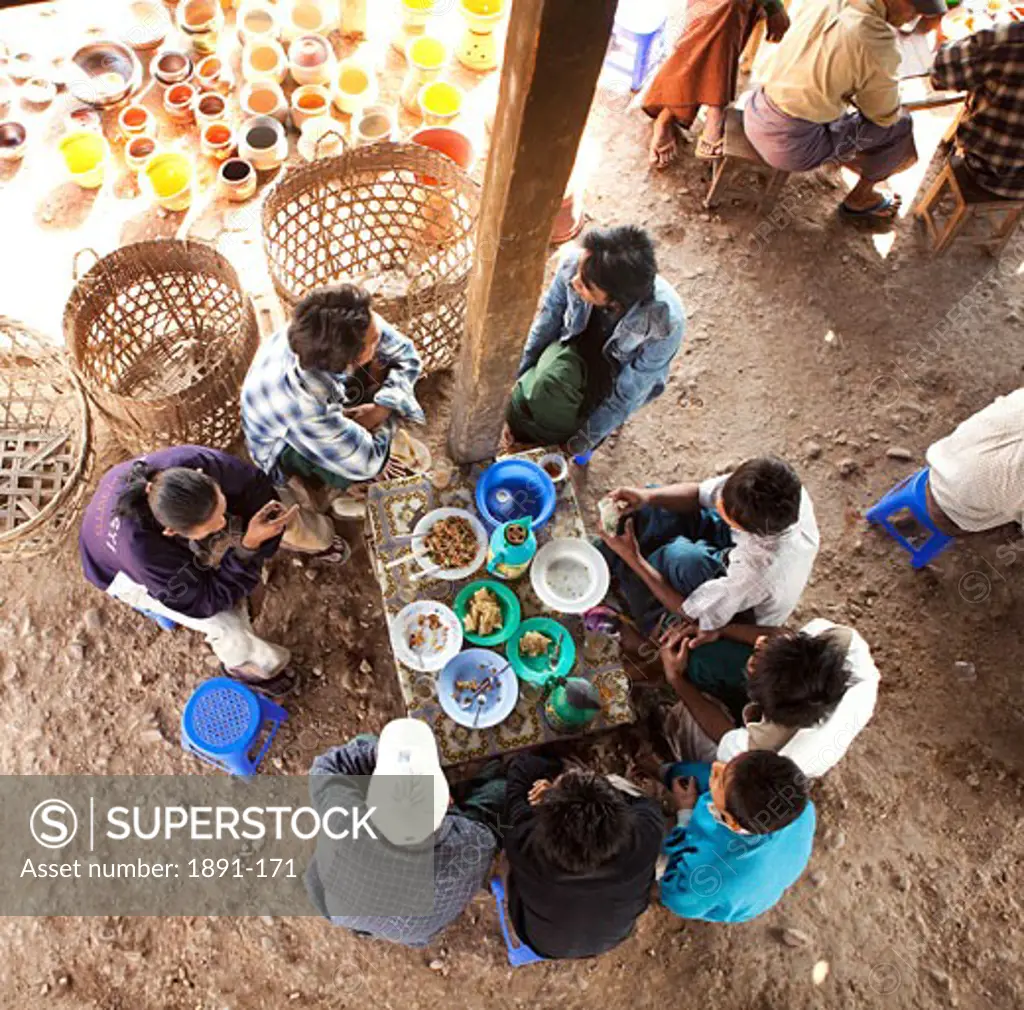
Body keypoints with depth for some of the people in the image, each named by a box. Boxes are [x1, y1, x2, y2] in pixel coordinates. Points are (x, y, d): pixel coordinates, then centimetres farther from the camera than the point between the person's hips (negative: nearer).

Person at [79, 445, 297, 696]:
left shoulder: (191, 462, -40)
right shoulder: (140, 548, -46)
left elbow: (254, 485, -20)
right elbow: (205, 602, -32)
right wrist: (249, 546, -44)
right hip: (125, 571, -5)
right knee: (228, 626, -15)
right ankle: (245, 666, 18)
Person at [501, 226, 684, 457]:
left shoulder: (665, 325, -40)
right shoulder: (574, 264, -33)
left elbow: (627, 395, -26)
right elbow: (547, 322, -13)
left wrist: (582, 443, -20)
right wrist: (518, 381, -9)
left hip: (619, 373, -2)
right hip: (577, 342, 3)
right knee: (543, 385, -16)